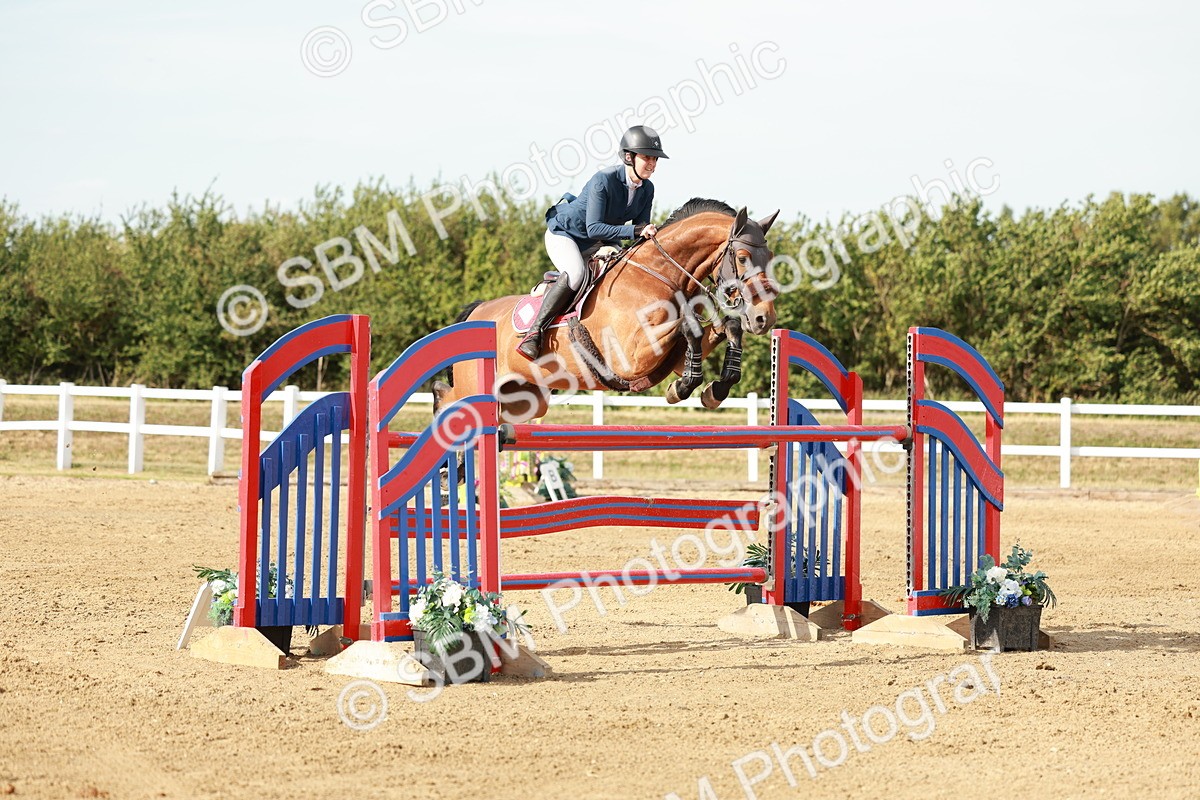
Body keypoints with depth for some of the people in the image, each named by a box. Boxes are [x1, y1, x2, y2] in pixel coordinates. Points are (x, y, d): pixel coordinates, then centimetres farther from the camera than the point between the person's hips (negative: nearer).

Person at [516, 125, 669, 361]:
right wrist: (634, 231, -44)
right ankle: (534, 333, -33)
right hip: (563, 233, -8)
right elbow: (594, 228, -36)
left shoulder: (647, 189, -8)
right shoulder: (603, 181, -30)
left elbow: (640, 230, 0)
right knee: (576, 274, -35)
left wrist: (649, 235, -23)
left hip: (597, 244, 8)